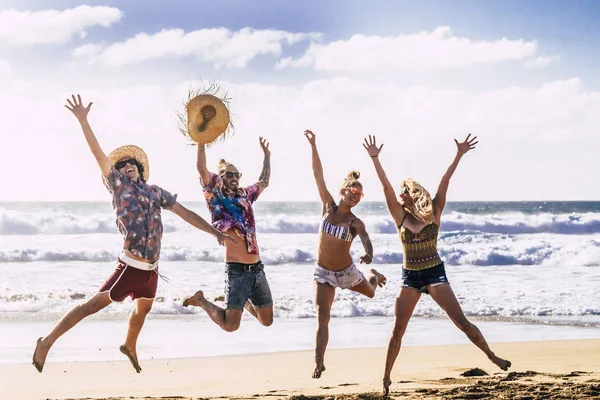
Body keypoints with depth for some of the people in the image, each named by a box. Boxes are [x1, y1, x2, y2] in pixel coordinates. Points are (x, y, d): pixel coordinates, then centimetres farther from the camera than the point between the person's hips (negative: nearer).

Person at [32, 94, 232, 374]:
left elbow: (185, 213, 16)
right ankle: (47, 342, -4)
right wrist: (83, 120, -18)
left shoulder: (155, 192, 13)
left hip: (151, 268, 6)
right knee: (95, 304, -9)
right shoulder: (118, 184, 0)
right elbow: (99, 153, -9)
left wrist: (215, 232, 13)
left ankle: (130, 347, 50)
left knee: (143, 309, 24)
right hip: (131, 266, -6)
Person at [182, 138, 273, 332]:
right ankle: (201, 301, 14)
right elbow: (202, 170, -16)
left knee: (267, 320, 12)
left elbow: (264, 182, 33)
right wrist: (201, 142, -20)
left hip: (258, 269, 6)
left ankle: (245, 302, 41)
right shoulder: (216, 197, -2)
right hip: (237, 270, -6)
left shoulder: (245, 196, 15)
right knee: (230, 325, -12)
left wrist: (267, 156, 33)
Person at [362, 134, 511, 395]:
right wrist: (374, 158, -11)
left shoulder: (433, 214, -1)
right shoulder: (401, 216, 3)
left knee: (462, 322, -9)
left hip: (435, 274, -2)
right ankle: (386, 378, 11)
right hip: (410, 277, 2)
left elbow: (444, 183, -8)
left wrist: (459, 155, -12)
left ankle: (492, 356, 5)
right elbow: (386, 187, -5)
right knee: (397, 331, 1)